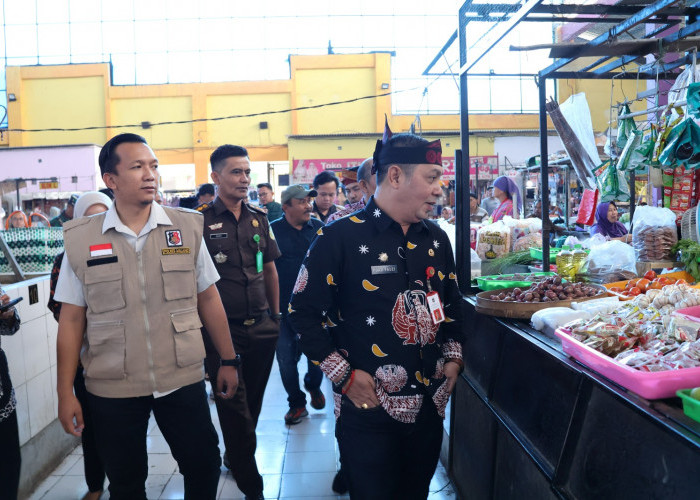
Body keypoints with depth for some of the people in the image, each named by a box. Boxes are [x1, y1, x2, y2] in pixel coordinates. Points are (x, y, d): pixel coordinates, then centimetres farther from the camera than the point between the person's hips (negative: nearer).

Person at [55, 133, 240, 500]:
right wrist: (65, 393, 0)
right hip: (111, 390, 0)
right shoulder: (80, 239, -4)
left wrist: (229, 360, 6)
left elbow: (208, 298, 4)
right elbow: (72, 318, 0)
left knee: (204, 466, 10)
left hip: (183, 379, 1)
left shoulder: (186, 228, -2)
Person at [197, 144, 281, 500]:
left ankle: (233, 458, 42)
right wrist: (201, 325, -8)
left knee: (252, 401, 18)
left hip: (261, 328, 5)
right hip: (222, 330, -5)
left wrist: (276, 314, 15)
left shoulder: (258, 218, 7)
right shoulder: (199, 221, -9)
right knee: (234, 408, 4)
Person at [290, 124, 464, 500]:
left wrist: (453, 356, 8)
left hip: (429, 405, 6)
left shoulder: (436, 239, 7)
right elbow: (304, 312, -11)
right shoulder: (340, 238, -12)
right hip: (368, 409, -6)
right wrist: (344, 375, -13)